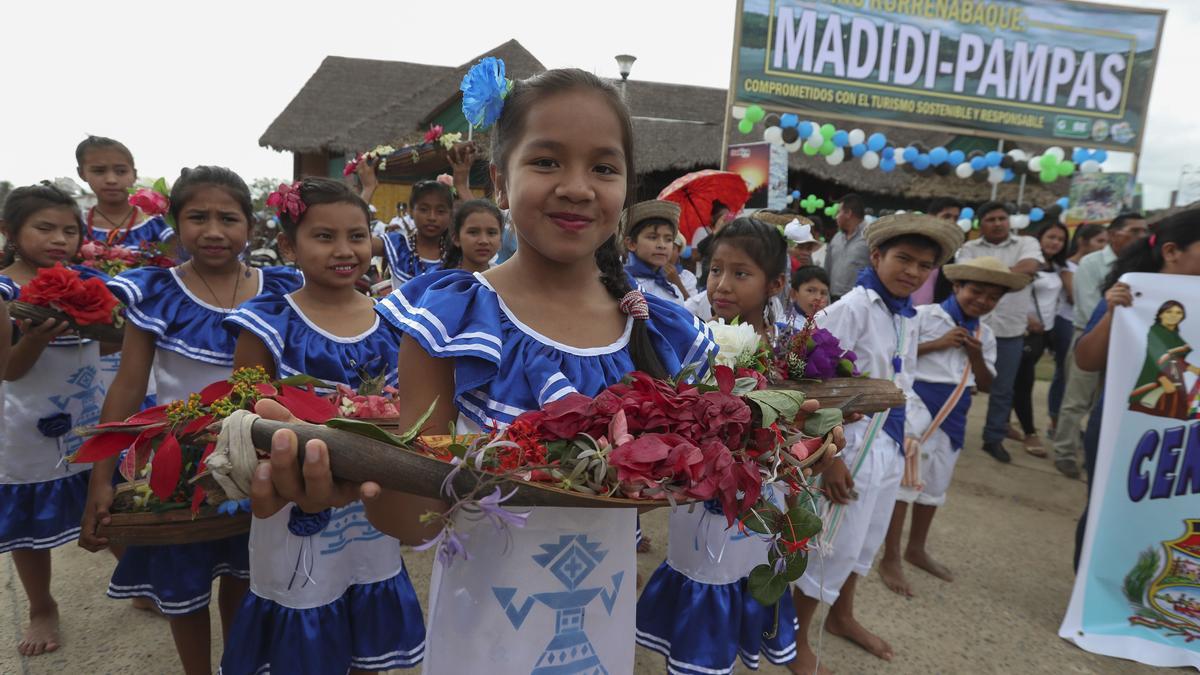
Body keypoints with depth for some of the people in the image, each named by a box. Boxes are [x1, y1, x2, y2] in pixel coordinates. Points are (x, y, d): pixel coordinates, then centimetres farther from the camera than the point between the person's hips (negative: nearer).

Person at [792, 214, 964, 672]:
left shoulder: (907, 318, 7)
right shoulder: (852, 309, -18)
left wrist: (906, 443, 16)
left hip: (889, 447, 8)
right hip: (851, 445, -8)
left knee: (865, 543, 23)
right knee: (832, 547, 4)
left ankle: (841, 616, 46)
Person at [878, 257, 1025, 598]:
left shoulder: (985, 335, 10)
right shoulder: (925, 315, -9)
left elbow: (986, 385, 10)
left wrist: (976, 356, -7)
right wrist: (936, 344, -20)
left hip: (953, 416, 7)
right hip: (916, 406, -7)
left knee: (934, 484, 17)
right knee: (904, 480, -3)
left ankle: (916, 549, 36)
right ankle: (890, 559, 7)